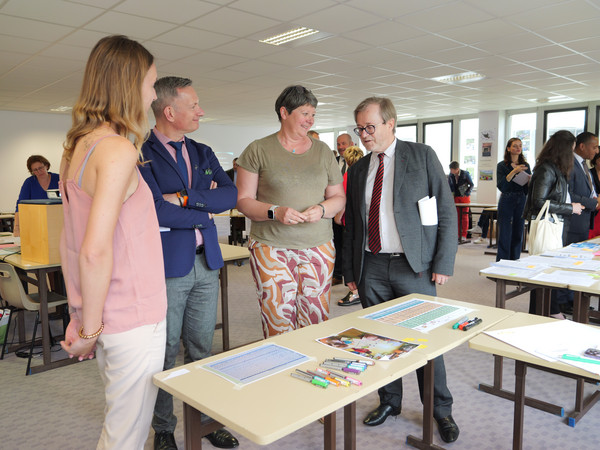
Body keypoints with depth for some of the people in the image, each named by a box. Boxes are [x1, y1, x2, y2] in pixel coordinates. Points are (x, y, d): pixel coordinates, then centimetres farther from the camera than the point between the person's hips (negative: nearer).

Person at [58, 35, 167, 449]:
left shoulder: (77, 147, 10)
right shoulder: (119, 150, -18)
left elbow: (69, 239, 13)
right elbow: (96, 252, -25)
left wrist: (79, 317, 17)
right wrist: (90, 328, -12)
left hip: (104, 315, 9)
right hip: (132, 319, -9)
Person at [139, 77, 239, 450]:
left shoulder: (203, 153, 12)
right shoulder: (141, 154, -9)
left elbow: (230, 194, -1)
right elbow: (154, 210, -20)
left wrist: (185, 198, -13)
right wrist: (204, 214, -8)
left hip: (206, 263, 6)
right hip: (166, 265, -5)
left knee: (202, 349, 15)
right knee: (165, 352, 9)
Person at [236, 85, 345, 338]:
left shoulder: (323, 151, 13)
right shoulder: (258, 150, 3)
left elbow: (338, 198, 15)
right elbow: (243, 200, 1)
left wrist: (322, 210, -7)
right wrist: (275, 212, -17)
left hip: (318, 248, 3)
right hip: (271, 248, -2)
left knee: (316, 324, 2)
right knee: (278, 326, -5)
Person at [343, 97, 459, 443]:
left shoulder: (422, 156, -1)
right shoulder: (358, 170, 11)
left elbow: (446, 211, -3)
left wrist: (444, 263, -9)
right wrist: (350, 270, 11)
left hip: (415, 266, -3)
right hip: (371, 268, 4)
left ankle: (440, 409, 24)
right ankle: (390, 401, 30)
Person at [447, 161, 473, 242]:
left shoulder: (465, 174, -11)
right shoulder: (450, 175, -1)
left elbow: (471, 185, -4)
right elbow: (449, 186, 11)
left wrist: (467, 193, -17)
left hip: (465, 197, -3)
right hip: (456, 197, 3)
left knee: (464, 216, -1)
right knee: (457, 215, 0)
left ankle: (464, 235, 3)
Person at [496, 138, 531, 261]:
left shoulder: (525, 165, 9)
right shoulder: (502, 165, -2)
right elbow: (500, 186, -16)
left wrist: (529, 181, -11)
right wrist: (514, 172, -23)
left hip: (521, 201, 4)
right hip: (507, 201, -4)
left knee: (518, 235, 8)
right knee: (504, 235, -4)